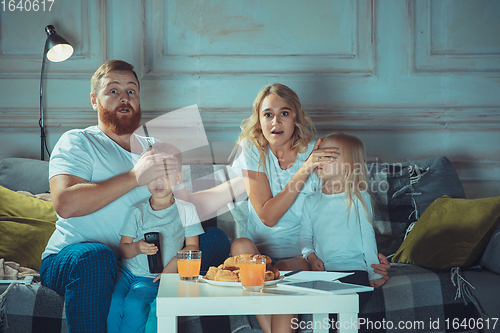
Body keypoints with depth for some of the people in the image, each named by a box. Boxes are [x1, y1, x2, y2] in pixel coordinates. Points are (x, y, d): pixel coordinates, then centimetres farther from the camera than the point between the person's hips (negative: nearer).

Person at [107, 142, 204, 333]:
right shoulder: (138, 210, 5)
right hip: (127, 270, 1)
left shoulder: (186, 210, 3)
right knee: (112, 302, -27)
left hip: (154, 278, -1)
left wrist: (175, 263, -13)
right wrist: (136, 248, -20)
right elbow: (123, 248, 3)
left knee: (134, 305, -29)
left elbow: (192, 246, 5)